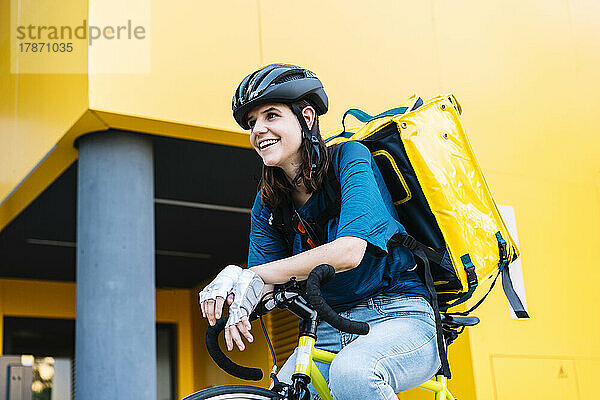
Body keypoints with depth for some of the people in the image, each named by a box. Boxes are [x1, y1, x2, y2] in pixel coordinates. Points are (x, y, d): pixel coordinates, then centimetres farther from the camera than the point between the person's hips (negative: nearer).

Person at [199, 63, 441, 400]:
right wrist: (239, 306, -24)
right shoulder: (268, 205, 9)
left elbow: (348, 252, -22)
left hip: (398, 319, -4)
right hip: (329, 332, 5)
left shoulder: (350, 157, -8)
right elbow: (264, 281, 1)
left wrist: (248, 275, -21)